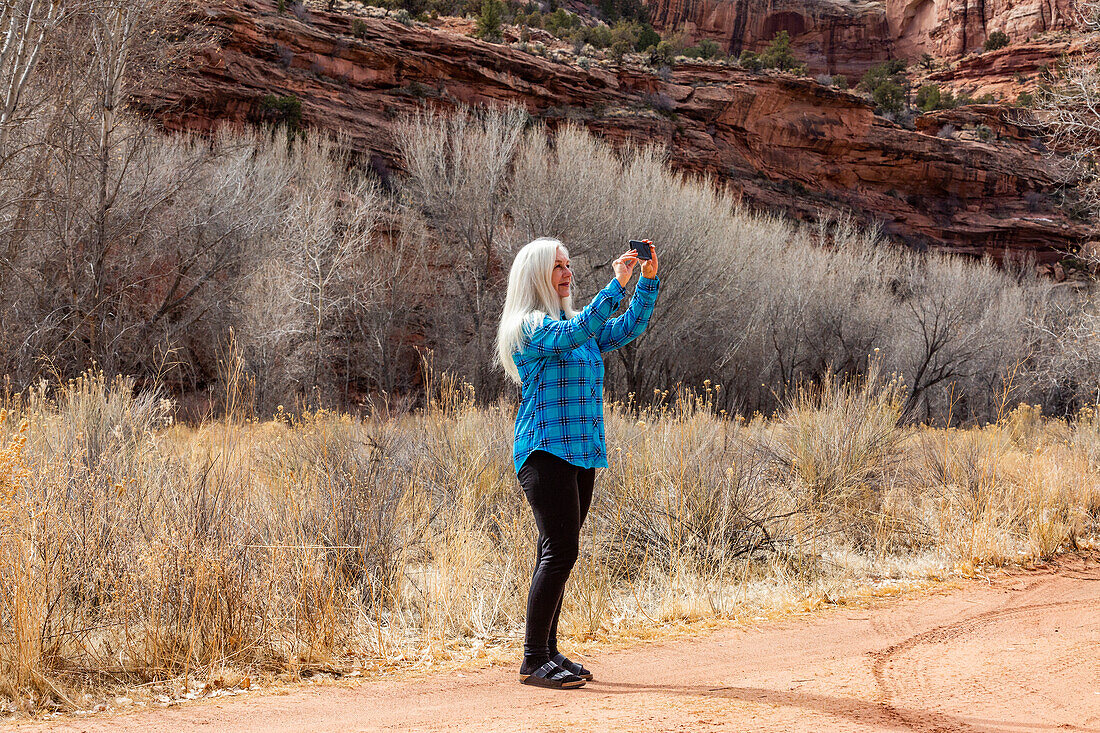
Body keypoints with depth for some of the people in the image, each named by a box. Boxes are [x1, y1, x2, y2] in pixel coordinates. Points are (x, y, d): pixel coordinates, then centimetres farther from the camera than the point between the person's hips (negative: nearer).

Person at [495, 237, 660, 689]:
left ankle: (547, 653, 14)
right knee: (560, 551, -13)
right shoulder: (530, 328, -7)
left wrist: (648, 280, 3)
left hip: (580, 456, 8)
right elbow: (574, 333, -24)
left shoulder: (579, 327, 18)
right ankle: (533, 661, -9)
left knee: (557, 555, 9)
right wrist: (616, 284, -25)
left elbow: (627, 330, 15)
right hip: (546, 452, -8)